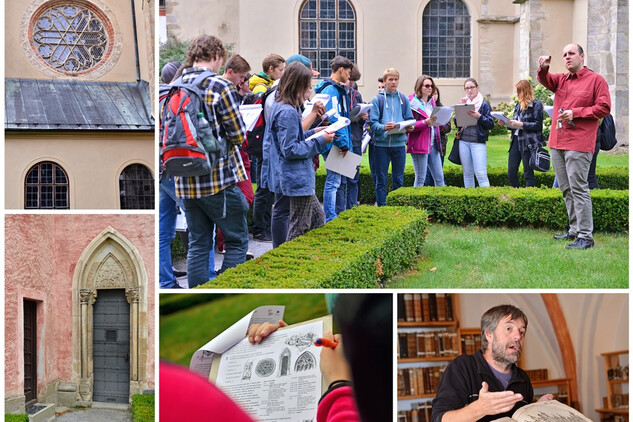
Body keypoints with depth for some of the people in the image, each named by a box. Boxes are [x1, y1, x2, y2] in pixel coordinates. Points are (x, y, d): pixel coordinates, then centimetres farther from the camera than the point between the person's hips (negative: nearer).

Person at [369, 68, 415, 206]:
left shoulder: (404, 99, 11)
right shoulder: (377, 100, 0)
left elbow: (409, 120, 11)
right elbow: (373, 123, -8)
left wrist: (410, 127, -12)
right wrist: (384, 127, -27)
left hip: (399, 143, 3)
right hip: (382, 144, -3)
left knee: (398, 179, 8)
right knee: (381, 179, 2)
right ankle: (381, 208, 7)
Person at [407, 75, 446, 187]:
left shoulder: (432, 102, 18)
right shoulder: (413, 103, -7)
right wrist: (426, 122, -24)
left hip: (433, 145, 7)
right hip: (419, 145, -7)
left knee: (439, 177, 6)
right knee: (420, 178, -6)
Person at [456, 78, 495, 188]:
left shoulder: (484, 104, 2)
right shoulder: (464, 102, 13)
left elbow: (491, 124, -4)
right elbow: (457, 122, 7)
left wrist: (479, 116, -18)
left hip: (478, 142, -4)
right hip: (464, 141, 4)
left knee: (481, 173, -11)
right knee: (467, 173, 8)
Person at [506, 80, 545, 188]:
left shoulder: (536, 105, -6)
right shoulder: (518, 105, 17)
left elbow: (537, 125, -13)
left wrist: (520, 124, -20)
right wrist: (507, 123, 5)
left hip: (528, 143, -8)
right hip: (516, 141, 8)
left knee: (528, 173, -2)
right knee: (511, 173, 6)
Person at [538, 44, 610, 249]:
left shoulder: (596, 80, 0)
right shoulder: (561, 80, 18)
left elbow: (604, 108, -6)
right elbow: (546, 80, 0)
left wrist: (575, 113, -12)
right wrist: (543, 68, -22)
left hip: (579, 145, -7)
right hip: (557, 144, 7)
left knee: (578, 189, -11)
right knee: (566, 190, 11)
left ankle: (585, 236, -10)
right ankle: (574, 230, 20)